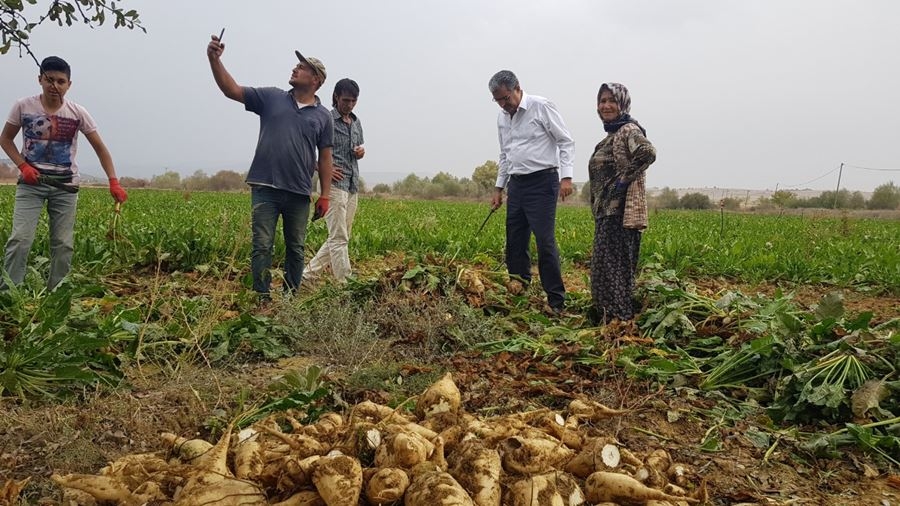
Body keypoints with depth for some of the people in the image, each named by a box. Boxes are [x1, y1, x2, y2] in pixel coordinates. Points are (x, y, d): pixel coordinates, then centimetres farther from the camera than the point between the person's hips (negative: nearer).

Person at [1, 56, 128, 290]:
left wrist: (113, 182, -15)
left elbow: (100, 148, -4)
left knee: (63, 244, 2)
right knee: (20, 238, -11)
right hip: (31, 183, -1)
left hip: (66, 186, 1)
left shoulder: (78, 113, -5)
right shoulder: (23, 106, -5)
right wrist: (22, 165, -10)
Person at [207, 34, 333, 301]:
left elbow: (325, 158, 7)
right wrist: (214, 59, -11)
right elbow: (231, 90, 3)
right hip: (265, 188, -1)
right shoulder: (271, 98, 8)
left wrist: (325, 196, 3)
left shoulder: (323, 116, 8)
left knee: (296, 249, 9)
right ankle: (262, 299, 4)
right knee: (262, 246, -3)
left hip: (299, 193, 1)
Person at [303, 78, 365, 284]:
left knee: (339, 237, 10)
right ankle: (345, 283, -7)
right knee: (339, 238, -9)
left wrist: (361, 151, 3)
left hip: (353, 187, 8)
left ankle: (308, 274, 20)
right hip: (334, 184, -8)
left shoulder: (356, 122, 16)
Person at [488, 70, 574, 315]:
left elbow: (566, 142, -7)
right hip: (516, 184, 7)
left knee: (545, 242, -11)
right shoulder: (502, 117, 13)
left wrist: (566, 176, -17)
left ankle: (556, 301, -5)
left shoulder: (541, 106, -8)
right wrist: (499, 188, 20)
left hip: (542, 182, -7)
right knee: (514, 242, 6)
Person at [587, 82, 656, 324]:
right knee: (603, 264, 13)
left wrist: (624, 179, -23)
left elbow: (648, 152, -30)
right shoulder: (612, 134, 18)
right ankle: (603, 315, 22)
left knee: (613, 265, -7)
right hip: (607, 211, 10)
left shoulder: (628, 130, -11)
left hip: (620, 211, -10)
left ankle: (619, 320, 0)